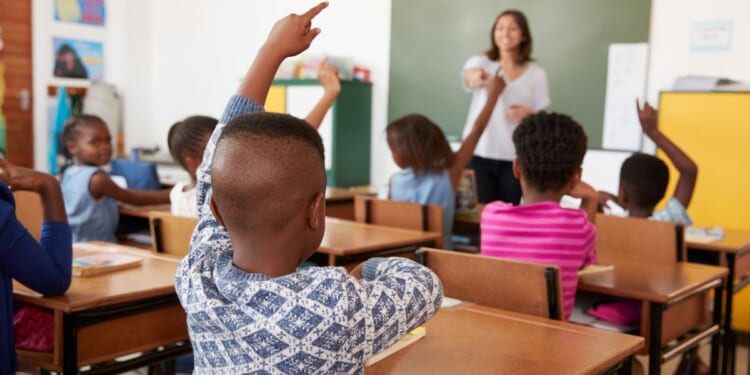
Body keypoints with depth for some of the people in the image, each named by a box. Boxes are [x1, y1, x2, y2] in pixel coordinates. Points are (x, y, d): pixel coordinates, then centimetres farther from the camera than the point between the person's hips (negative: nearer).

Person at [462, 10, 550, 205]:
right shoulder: (481, 62, 2)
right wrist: (475, 77, -47)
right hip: (478, 154, -1)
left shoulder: (536, 74, 5)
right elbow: (469, 76, -23)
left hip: (514, 158, 1)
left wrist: (528, 114, -15)